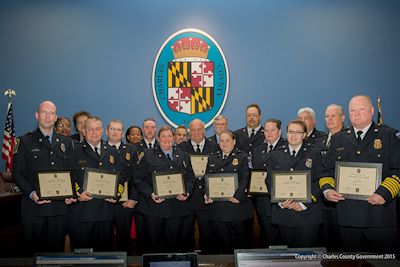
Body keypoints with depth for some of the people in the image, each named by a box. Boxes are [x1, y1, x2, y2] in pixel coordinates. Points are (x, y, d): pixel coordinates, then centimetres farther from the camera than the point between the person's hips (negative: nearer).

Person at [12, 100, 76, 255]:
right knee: (33, 249, 8)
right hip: (33, 207, -2)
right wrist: (31, 193, -15)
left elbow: (72, 172, 11)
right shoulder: (25, 142, 3)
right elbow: (17, 173, -1)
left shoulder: (66, 143, 12)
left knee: (57, 248, 9)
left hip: (60, 207, 2)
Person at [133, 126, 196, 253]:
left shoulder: (183, 156, 12)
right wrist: (151, 194, -14)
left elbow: (190, 178, 12)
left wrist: (186, 192, -6)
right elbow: (138, 179, -1)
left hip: (177, 208, 2)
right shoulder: (148, 155, 3)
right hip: (153, 207, -2)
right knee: (152, 242, 5)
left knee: (174, 241, 8)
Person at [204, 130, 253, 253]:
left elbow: (244, 179, -7)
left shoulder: (242, 157, 4)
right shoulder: (212, 159, 16)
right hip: (217, 207, 3)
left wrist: (237, 197, -18)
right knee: (222, 243, 10)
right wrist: (207, 195, -5)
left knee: (240, 241, 4)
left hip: (237, 205, -3)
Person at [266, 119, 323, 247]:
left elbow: (319, 181, -1)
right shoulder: (274, 155, 12)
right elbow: (270, 182, 7)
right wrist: (280, 202, -9)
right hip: (283, 214, 2)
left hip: (308, 213, -1)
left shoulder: (315, 153, 7)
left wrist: (304, 203, -11)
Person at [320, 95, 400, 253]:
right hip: (347, 216, 3)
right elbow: (327, 170, 14)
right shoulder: (338, 139, 15)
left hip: (381, 217, -2)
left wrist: (384, 193, -17)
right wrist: (327, 189, -4)